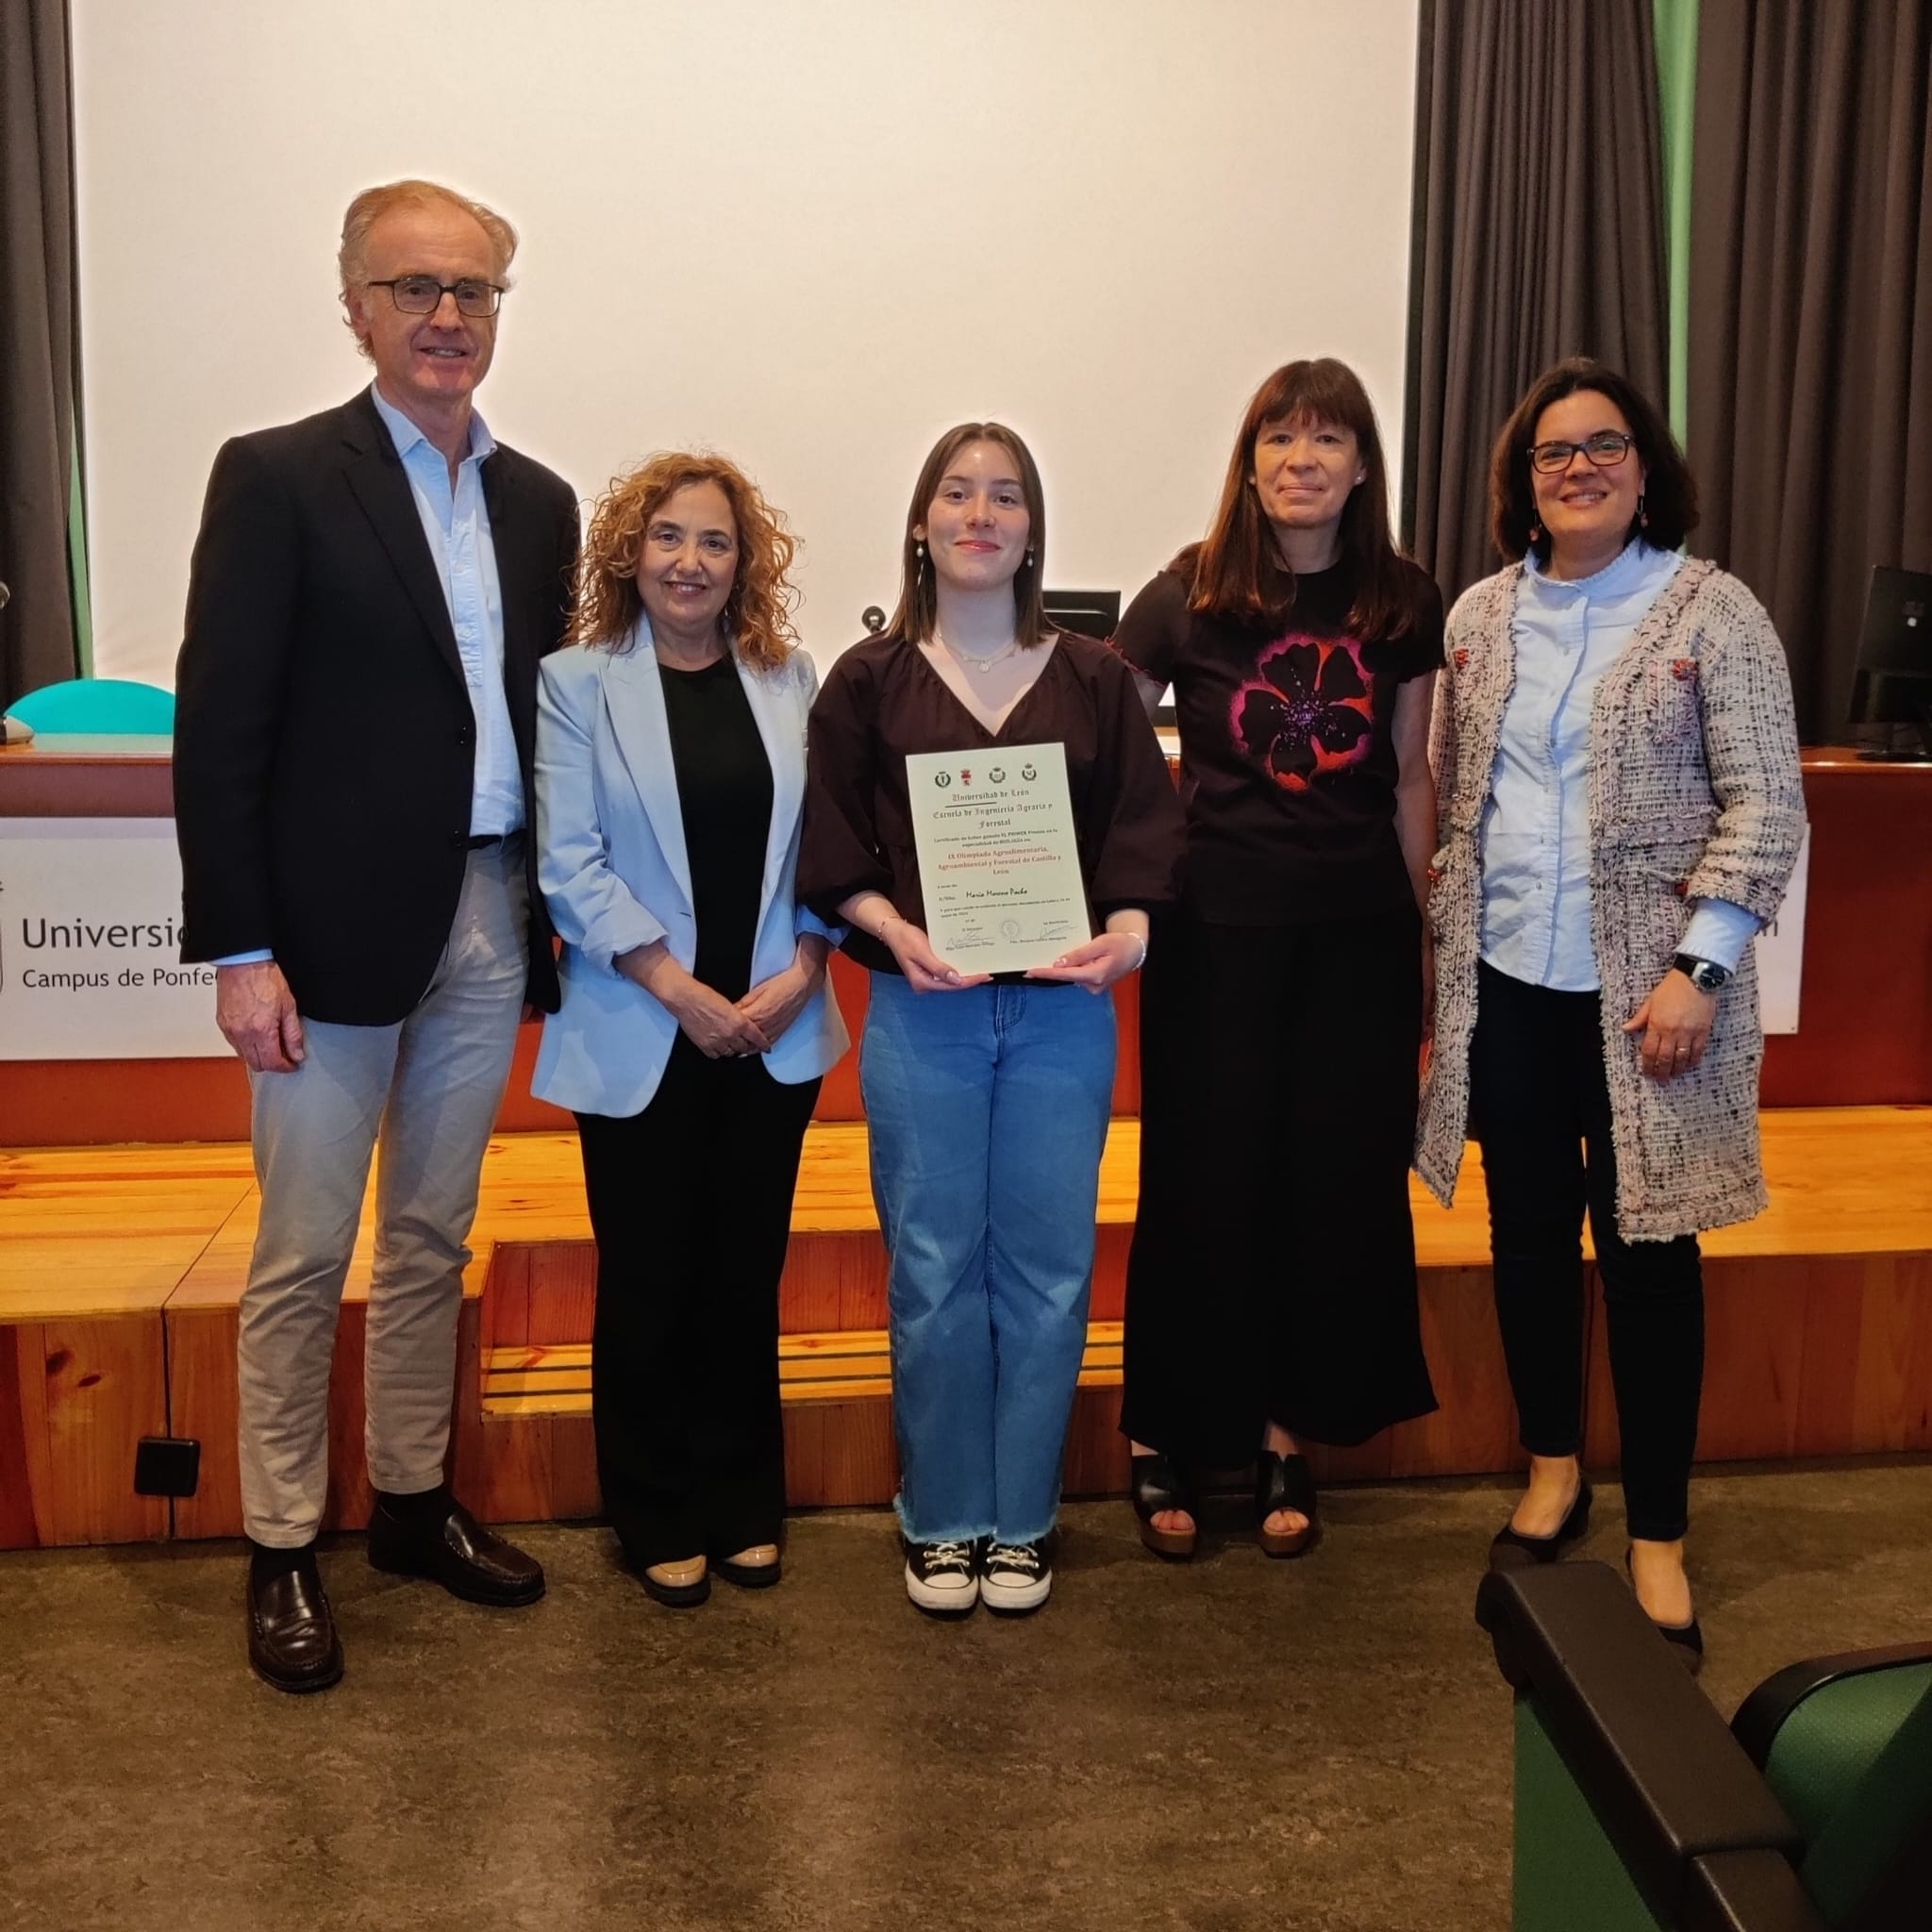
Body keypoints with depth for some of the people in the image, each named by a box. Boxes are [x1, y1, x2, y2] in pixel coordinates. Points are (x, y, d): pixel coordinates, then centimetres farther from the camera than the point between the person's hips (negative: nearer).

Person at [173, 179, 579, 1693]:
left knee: (435, 1240, 16)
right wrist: (239, 951, -14)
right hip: (337, 929, -5)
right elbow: (219, 731, -9)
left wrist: (555, 916, 7)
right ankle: (282, 1549, 20)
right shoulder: (278, 479, -5)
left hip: (488, 927, 5)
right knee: (305, 1257, 5)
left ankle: (414, 1499, 31)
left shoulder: (537, 502, 11)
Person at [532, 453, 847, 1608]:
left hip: (774, 1029, 2)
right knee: (648, 1283, 7)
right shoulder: (581, 683, -1)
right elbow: (572, 865, -7)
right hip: (640, 1037, -2)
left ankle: (743, 1502, 27)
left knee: (747, 1275, 11)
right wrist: (682, 992, -14)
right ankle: (659, 1519, 24)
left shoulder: (791, 680, 5)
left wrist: (800, 971, -10)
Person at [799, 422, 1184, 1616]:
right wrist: (898, 933, -16)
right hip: (921, 1012, -1)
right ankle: (943, 1521, 22)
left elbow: (1146, 832, 3)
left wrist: (1127, 930, -15)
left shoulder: (1094, 679, 7)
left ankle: (1022, 1522, 22)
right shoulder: (870, 680, 4)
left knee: (1047, 1270, 5)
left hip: (1063, 1011, 1)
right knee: (935, 1270, 5)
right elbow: (833, 854, 1)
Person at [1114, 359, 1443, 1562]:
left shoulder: (1405, 603, 3)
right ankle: (1169, 1439, 20)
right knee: (1206, 1187, 4)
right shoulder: (1189, 596, -4)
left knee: (1337, 1184, 8)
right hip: (1220, 929, -2)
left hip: (1360, 933, 3)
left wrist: (1423, 930, 11)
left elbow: (1411, 776, 9)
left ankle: (1287, 1434, 25)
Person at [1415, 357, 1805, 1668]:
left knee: (1647, 1250, 2)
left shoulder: (1713, 610, -5)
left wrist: (1699, 966, -15)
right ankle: (1553, 1471, 34)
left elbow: (1767, 804, -8)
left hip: (1640, 986, -4)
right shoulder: (1482, 615, 8)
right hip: (1506, 981, 4)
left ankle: (1659, 1537, 16)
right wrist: (1447, 952, 8)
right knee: (1529, 1235, 13)